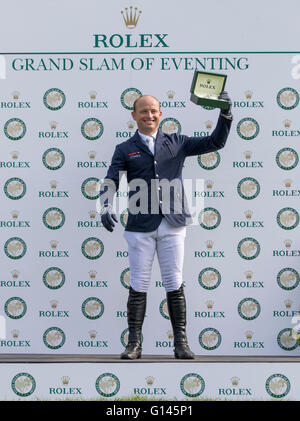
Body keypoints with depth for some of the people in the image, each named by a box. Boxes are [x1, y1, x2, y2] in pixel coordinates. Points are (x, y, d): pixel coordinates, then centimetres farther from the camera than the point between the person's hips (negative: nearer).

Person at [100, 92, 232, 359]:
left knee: (175, 284, 2)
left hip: (172, 224, 1)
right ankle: (134, 343, 8)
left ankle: (181, 343, 8)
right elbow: (110, 183, -1)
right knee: (139, 286, 1)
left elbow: (215, 142, 13)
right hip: (140, 226, -1)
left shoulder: (177, 143, 13)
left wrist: (225, 113, -1)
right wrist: (107, 207, -20)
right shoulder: (125, 150, 9)